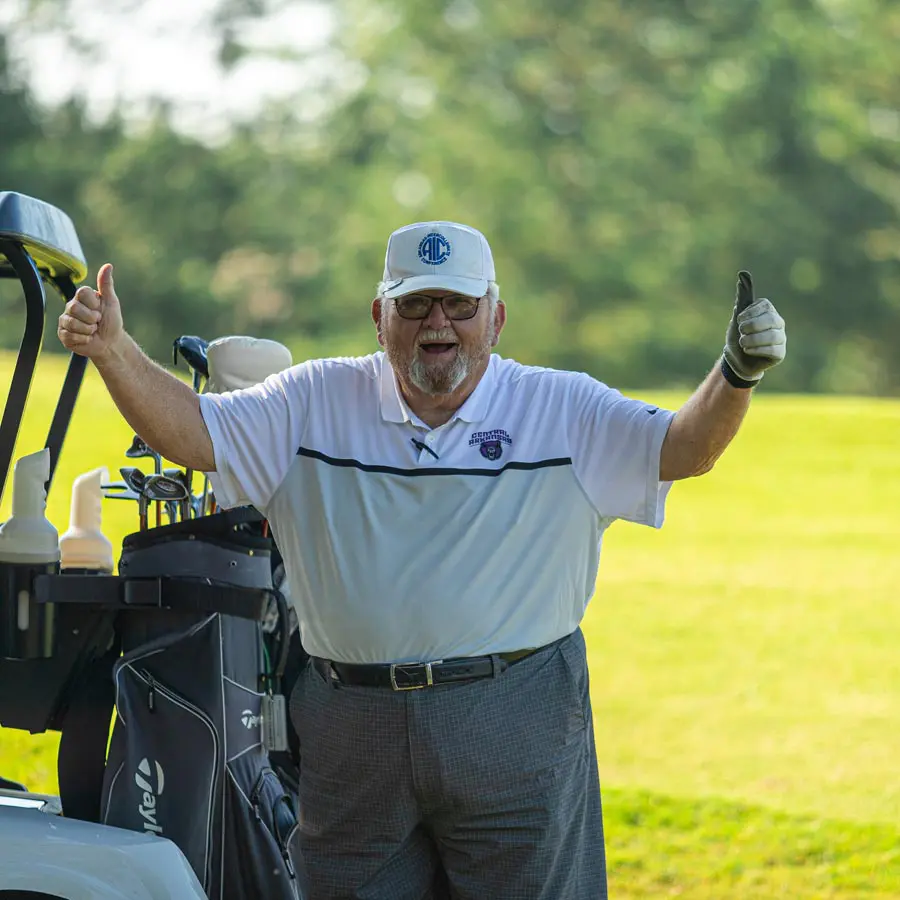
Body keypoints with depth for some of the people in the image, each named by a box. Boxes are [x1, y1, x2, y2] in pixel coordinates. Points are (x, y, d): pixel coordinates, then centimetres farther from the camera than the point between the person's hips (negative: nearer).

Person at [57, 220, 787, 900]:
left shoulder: (563, 411, 2)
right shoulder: (316, 401, 7)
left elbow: (684, 447, -9)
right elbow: (192, 432, 1)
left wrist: (735, 378, -30)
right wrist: (114, 352, -16)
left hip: (515, 730, -2)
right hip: (350, 730, 2)